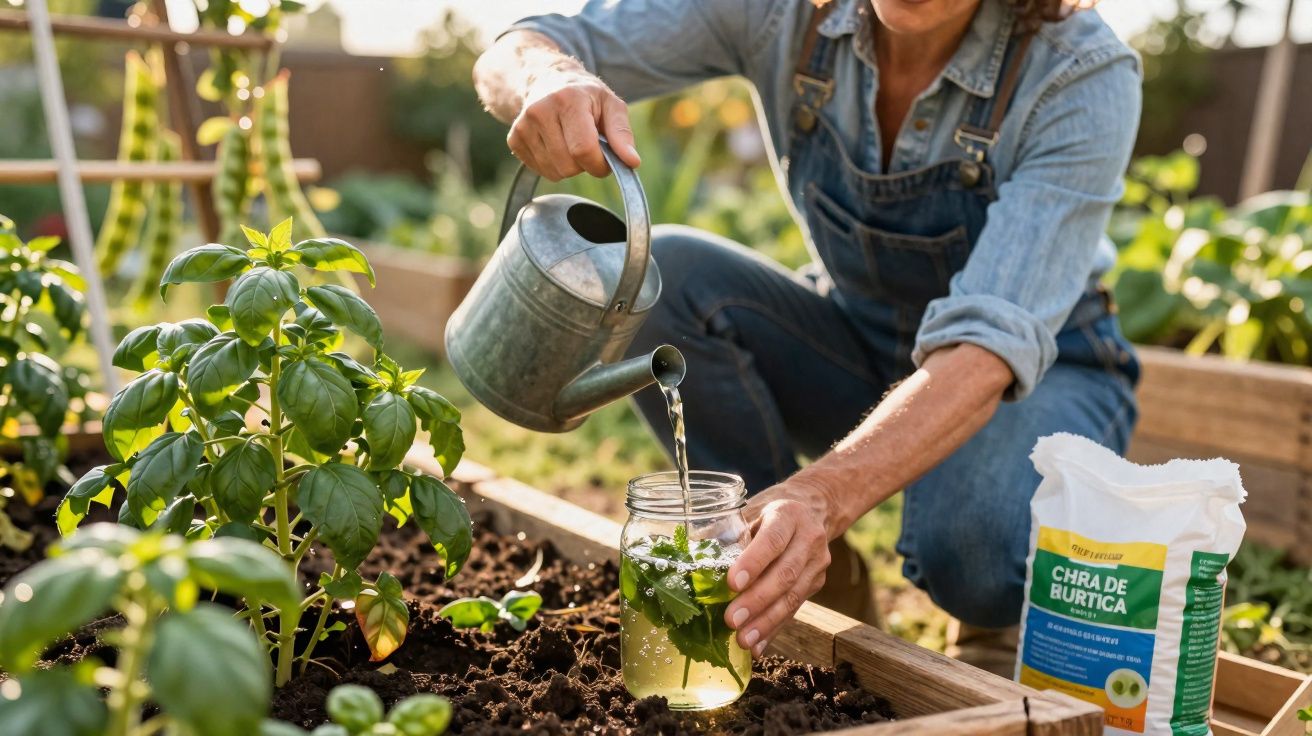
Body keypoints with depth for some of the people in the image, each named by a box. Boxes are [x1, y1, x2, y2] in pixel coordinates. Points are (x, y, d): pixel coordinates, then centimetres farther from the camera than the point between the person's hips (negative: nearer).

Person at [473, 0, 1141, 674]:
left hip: (1041, 370, -3)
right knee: (657, 275, -24)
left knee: (974, 552, -36)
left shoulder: (1086, 79, -26)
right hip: (853, 343, 3)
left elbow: (992, 344, -36)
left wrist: (823, 496, -53)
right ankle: (771, 559, -5)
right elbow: (511, 58, -18)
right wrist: (550, 80, -43)